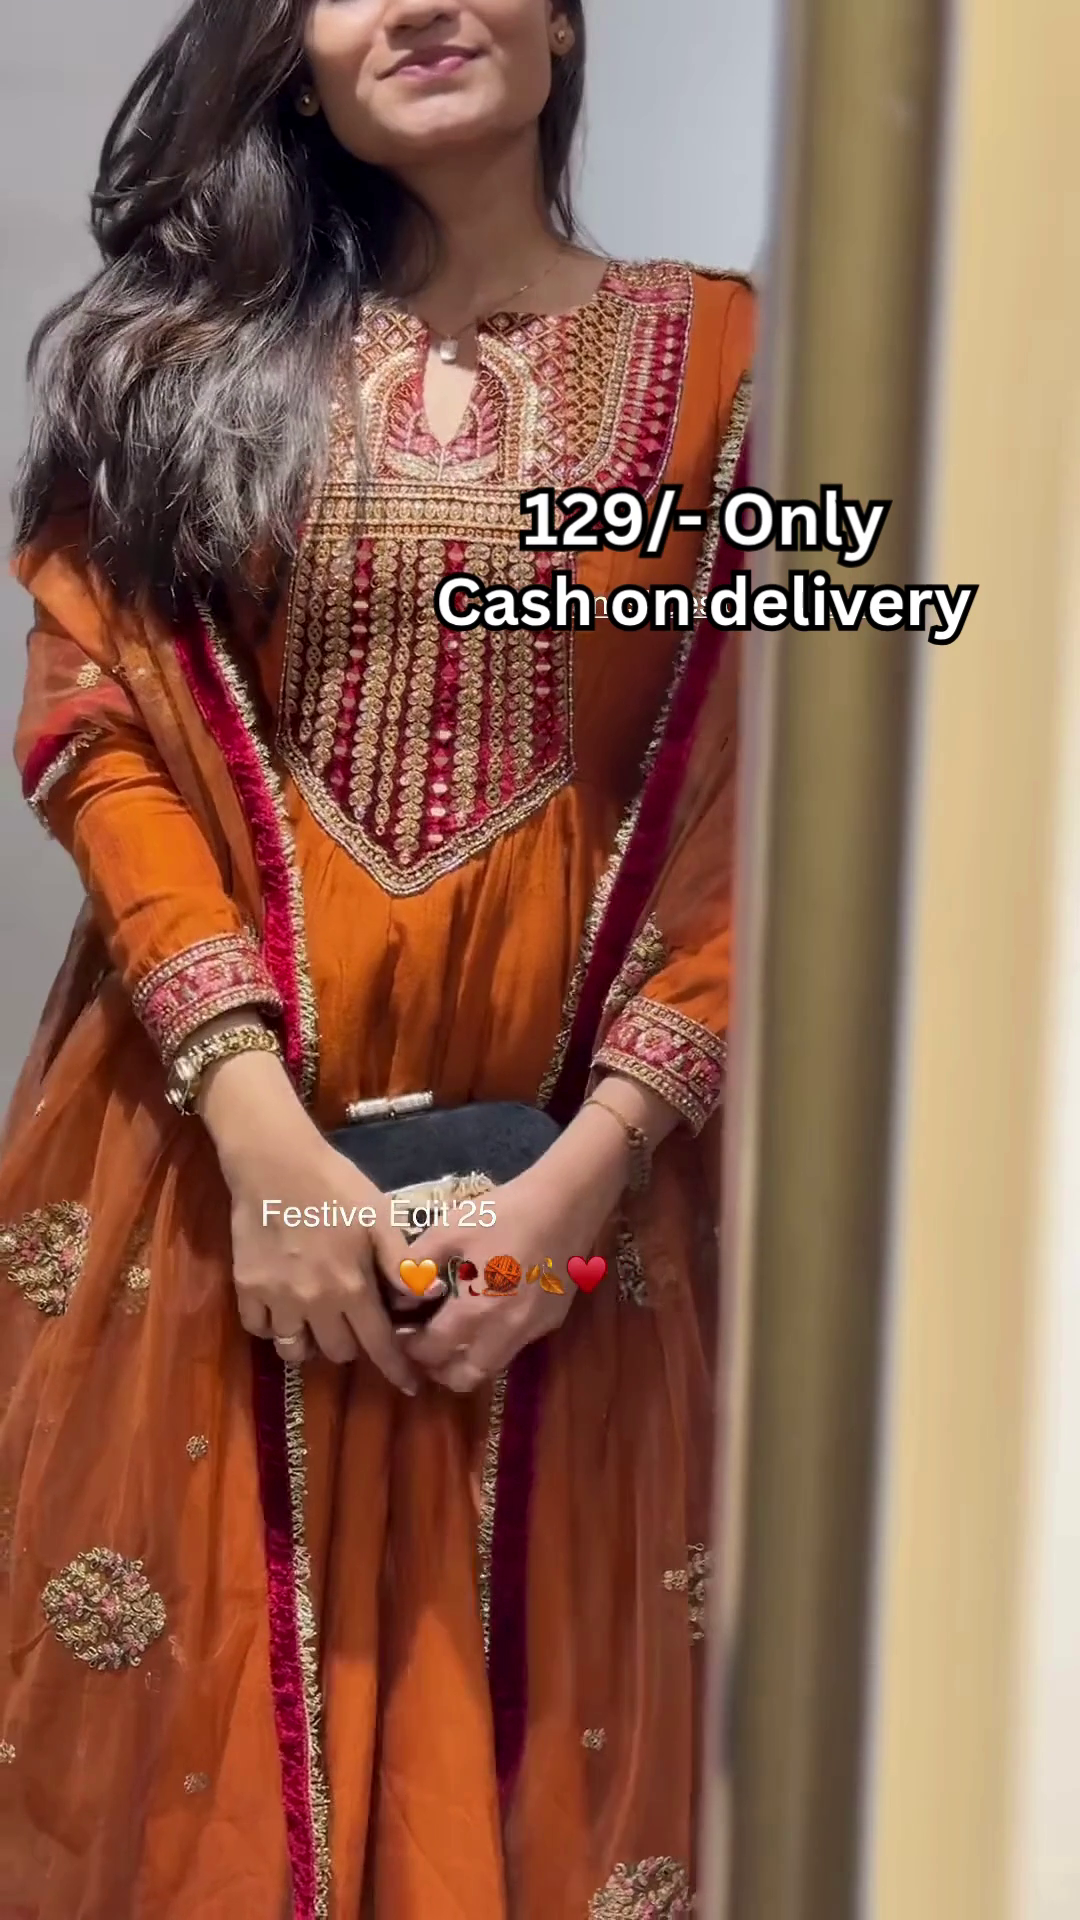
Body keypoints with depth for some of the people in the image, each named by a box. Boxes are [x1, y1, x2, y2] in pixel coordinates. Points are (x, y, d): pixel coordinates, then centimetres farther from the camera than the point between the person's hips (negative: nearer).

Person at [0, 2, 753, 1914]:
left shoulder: (721, 356, 4)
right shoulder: (182, 347, 7)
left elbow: (766, 800, -1)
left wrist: (598, 1154, -13)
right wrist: (255, 1117, -15)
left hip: (567, 1146, 0)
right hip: (223, 1127, 1)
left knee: (539, 1709, 7)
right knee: (194, 1684, 8)